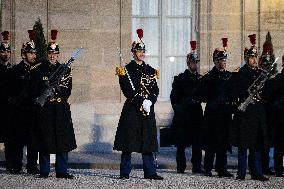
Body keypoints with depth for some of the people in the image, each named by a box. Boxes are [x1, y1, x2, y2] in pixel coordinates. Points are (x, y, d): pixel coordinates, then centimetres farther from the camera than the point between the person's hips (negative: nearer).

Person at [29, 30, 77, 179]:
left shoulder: (65, 70, 9)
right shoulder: (39, 70, 7)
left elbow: (68, 89, 3)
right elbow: (34, 90, 4)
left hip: (61, 109, 1)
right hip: (44, 109, -1)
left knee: (63, 140, -2)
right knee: (45, 138, 0)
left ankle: (62, 171, 3)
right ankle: (44, 171, 8)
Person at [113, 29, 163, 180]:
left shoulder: (150, 71, 14)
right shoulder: (126, 70, 0)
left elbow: (155, 90, 7)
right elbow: (128, 90, -10)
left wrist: (149, 102, -11)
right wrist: (141, 102, -18)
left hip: (148, 110, 4)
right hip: (132, 109, -4)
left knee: (148, 142, 4)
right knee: (128, 143, -3)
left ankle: (150, 172, 7)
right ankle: (125, 172, 4)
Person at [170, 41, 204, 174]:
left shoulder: (201, 78, 14)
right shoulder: (180, 78, 3)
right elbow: (174, 98, 1)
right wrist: (178, 110, -7)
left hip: (197, 114, 3)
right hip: (183, 115, -3)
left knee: (197, 142, 0)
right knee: (181, 143, 1)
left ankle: (197, 166, 4)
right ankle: (181, 166, 7)